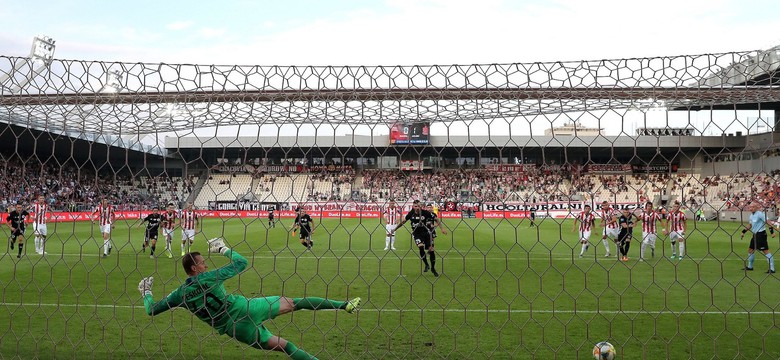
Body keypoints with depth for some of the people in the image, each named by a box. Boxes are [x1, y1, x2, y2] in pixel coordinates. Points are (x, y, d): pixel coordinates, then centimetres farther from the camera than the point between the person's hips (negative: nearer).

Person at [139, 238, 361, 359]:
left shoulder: (180, 293, 7)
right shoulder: (209, 277, -3)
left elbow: (152, 310, 15)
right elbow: (241, 262, 5)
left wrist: (146, 292, 32)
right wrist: (224, 249, 17)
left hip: (236, 329, 4)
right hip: (246, 309, -4)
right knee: (292, 303, 4)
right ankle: (343, 305, -3)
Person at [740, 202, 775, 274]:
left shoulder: (760, 214, -14)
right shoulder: (752, 215, 13)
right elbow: (750, 224, 26)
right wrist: (744, 231, 22)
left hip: (761, 234, -9)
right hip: (755, 235, 9)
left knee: (765, 250, -10)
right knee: (750, 250, 15)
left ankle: (772, 269, -9)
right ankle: (750, 267, 28)